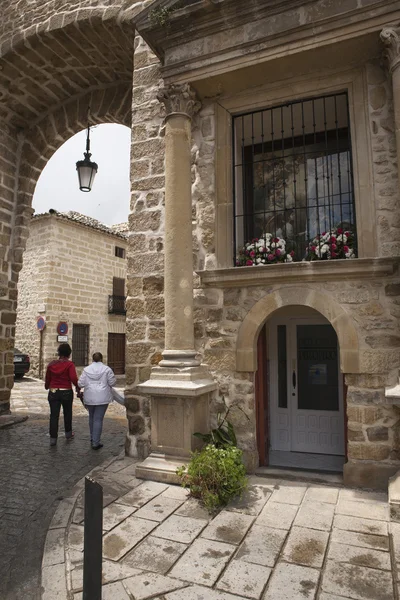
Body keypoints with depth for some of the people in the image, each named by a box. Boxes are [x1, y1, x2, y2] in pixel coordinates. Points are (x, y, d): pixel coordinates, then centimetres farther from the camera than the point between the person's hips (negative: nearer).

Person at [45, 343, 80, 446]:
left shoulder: (51, 364, 1)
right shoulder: (69, 364, -12)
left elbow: (47, 378, 9)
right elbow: (74, 378, -21)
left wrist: (47, 386, 28)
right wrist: (77, 387, -4)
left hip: (53, 392, 2)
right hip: (66, 392, -2)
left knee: (54, 415, 6)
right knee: (67, 413, 16)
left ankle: (53, 438, 5)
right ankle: (68, 434, 30)